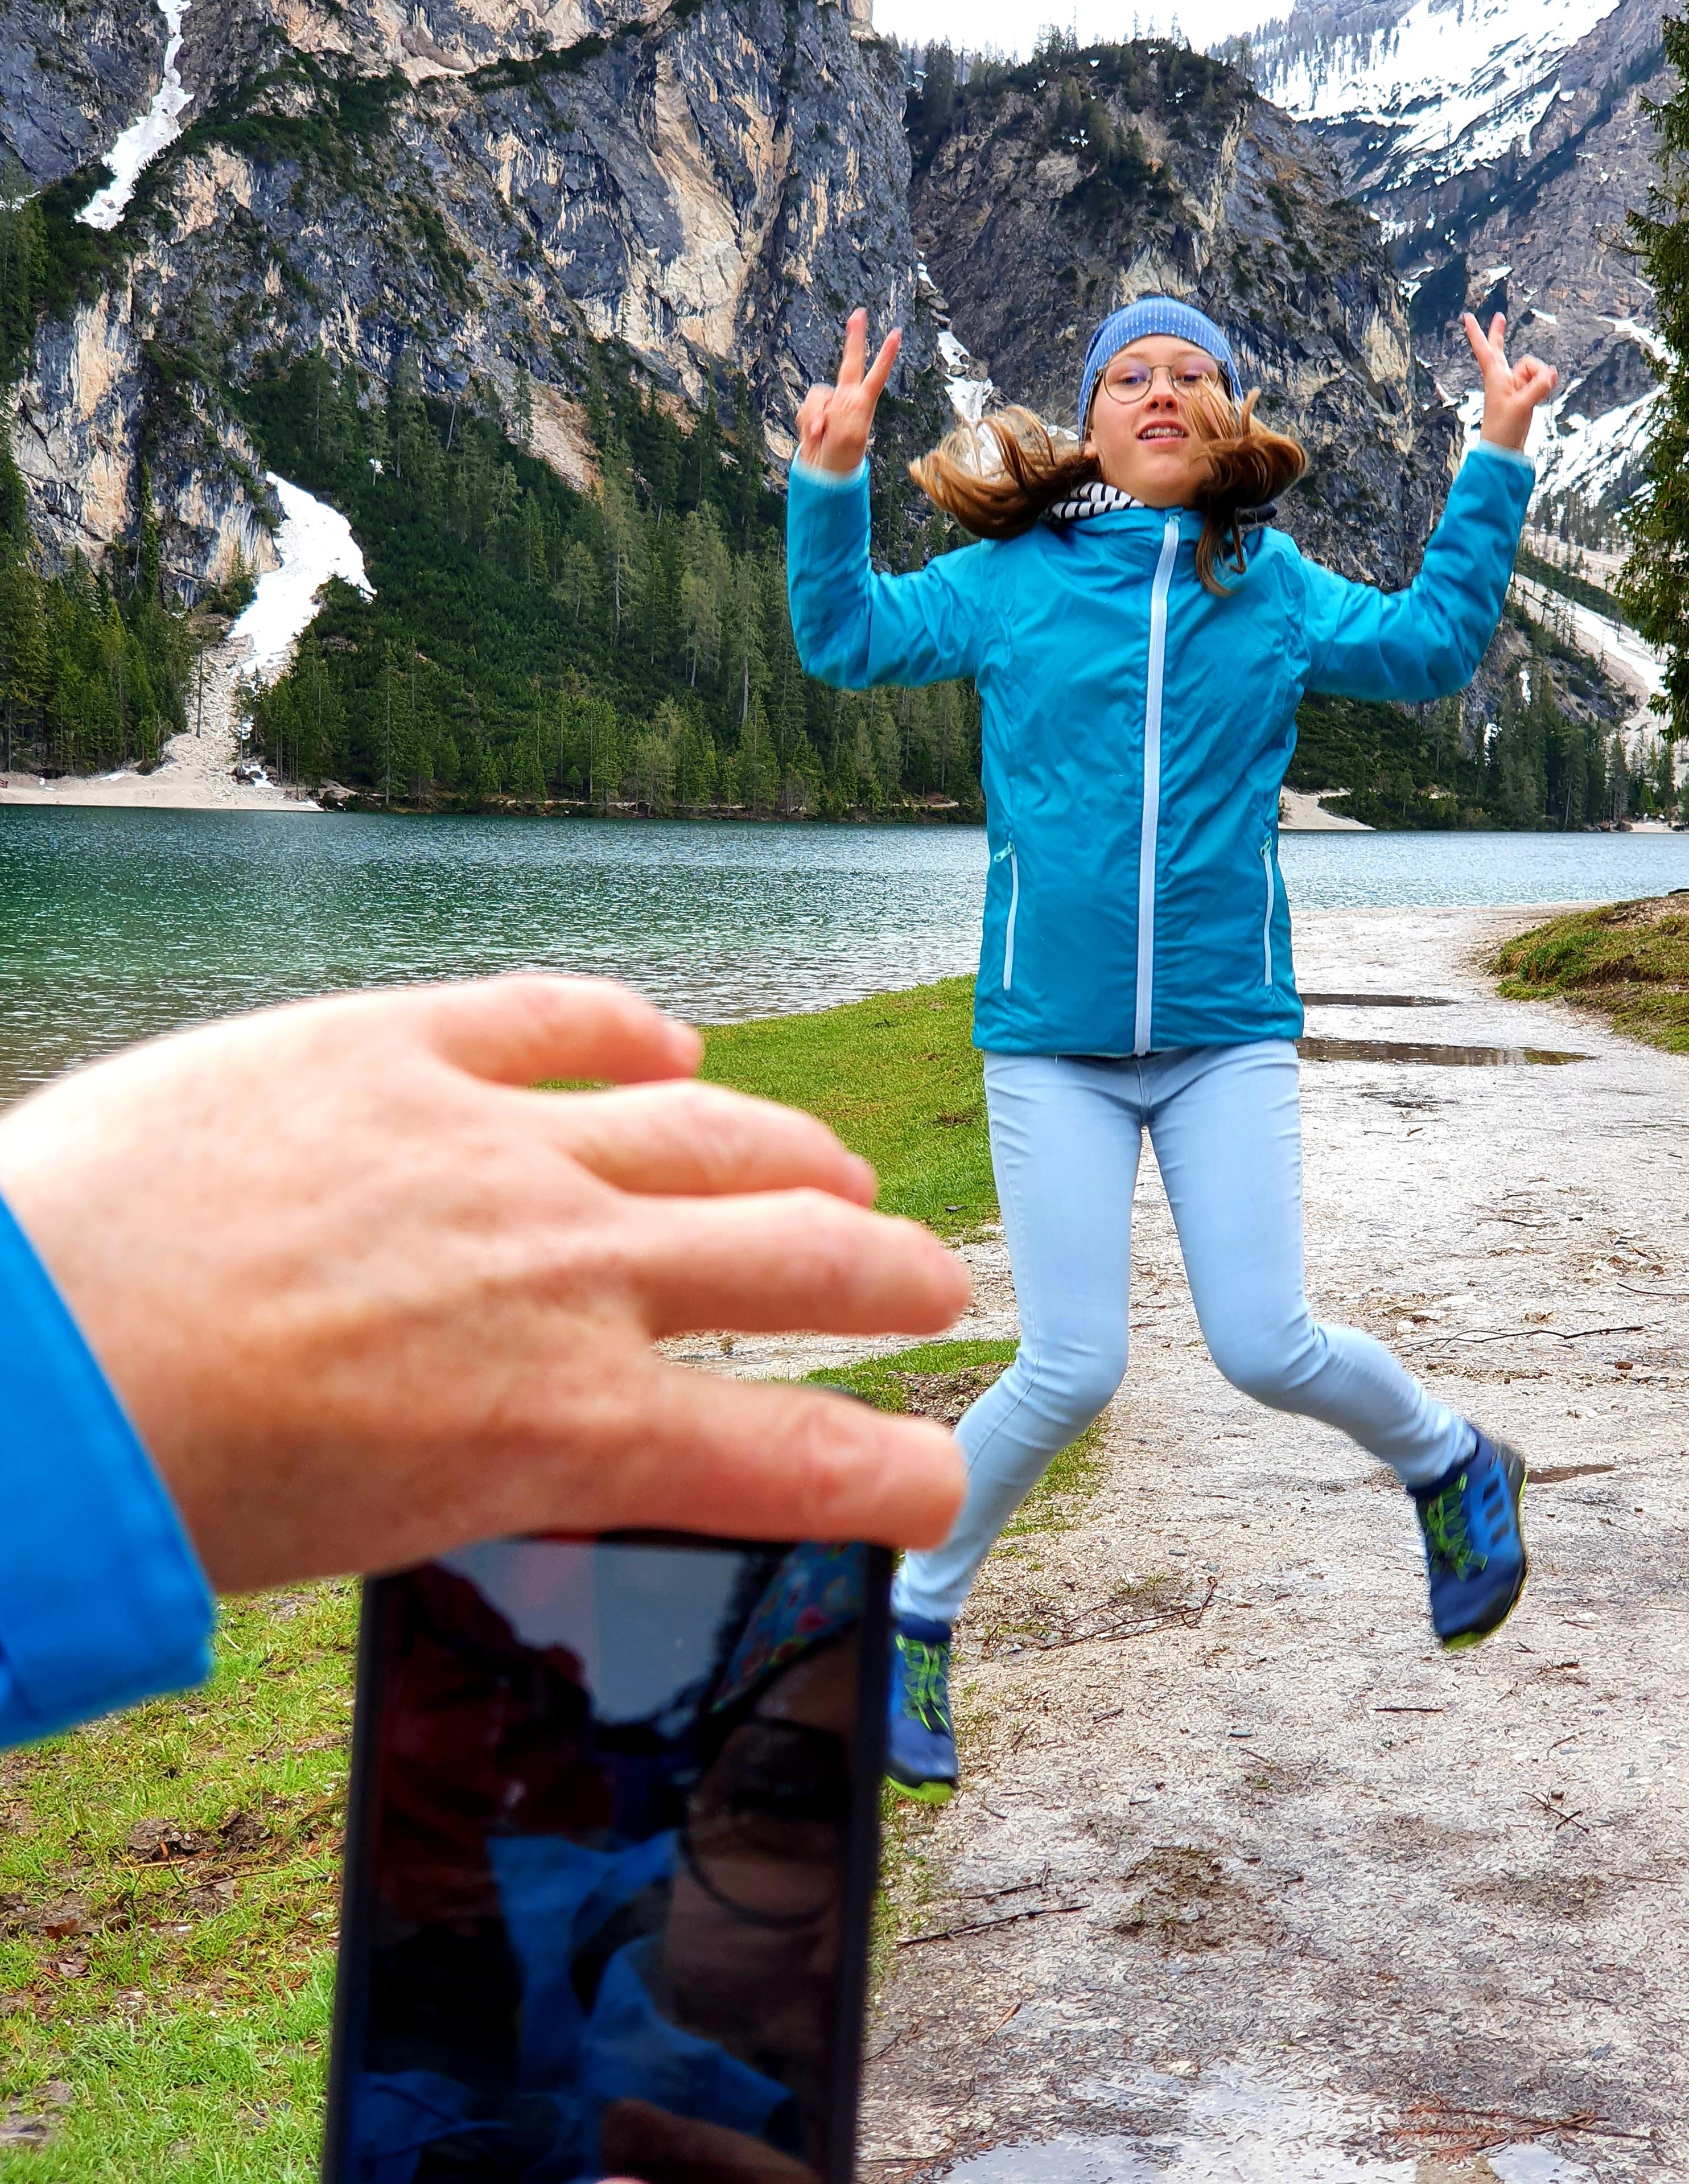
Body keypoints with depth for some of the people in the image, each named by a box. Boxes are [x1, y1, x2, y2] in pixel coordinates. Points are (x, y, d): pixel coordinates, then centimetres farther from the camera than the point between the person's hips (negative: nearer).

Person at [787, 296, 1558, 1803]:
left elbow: (1435, 646, 12)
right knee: (1070, 1372, -5)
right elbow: (846, 636, 6)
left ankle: (1449, 1465, 27)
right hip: (1050, 1039, -1)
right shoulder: (1012, 576, 4)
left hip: (1228, 1031, 1)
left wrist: (1497, 462, 8)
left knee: (1265, 1347, -8)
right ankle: (917, 1613, 20)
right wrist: (832, 474, -7)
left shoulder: (1274, 586, 7)